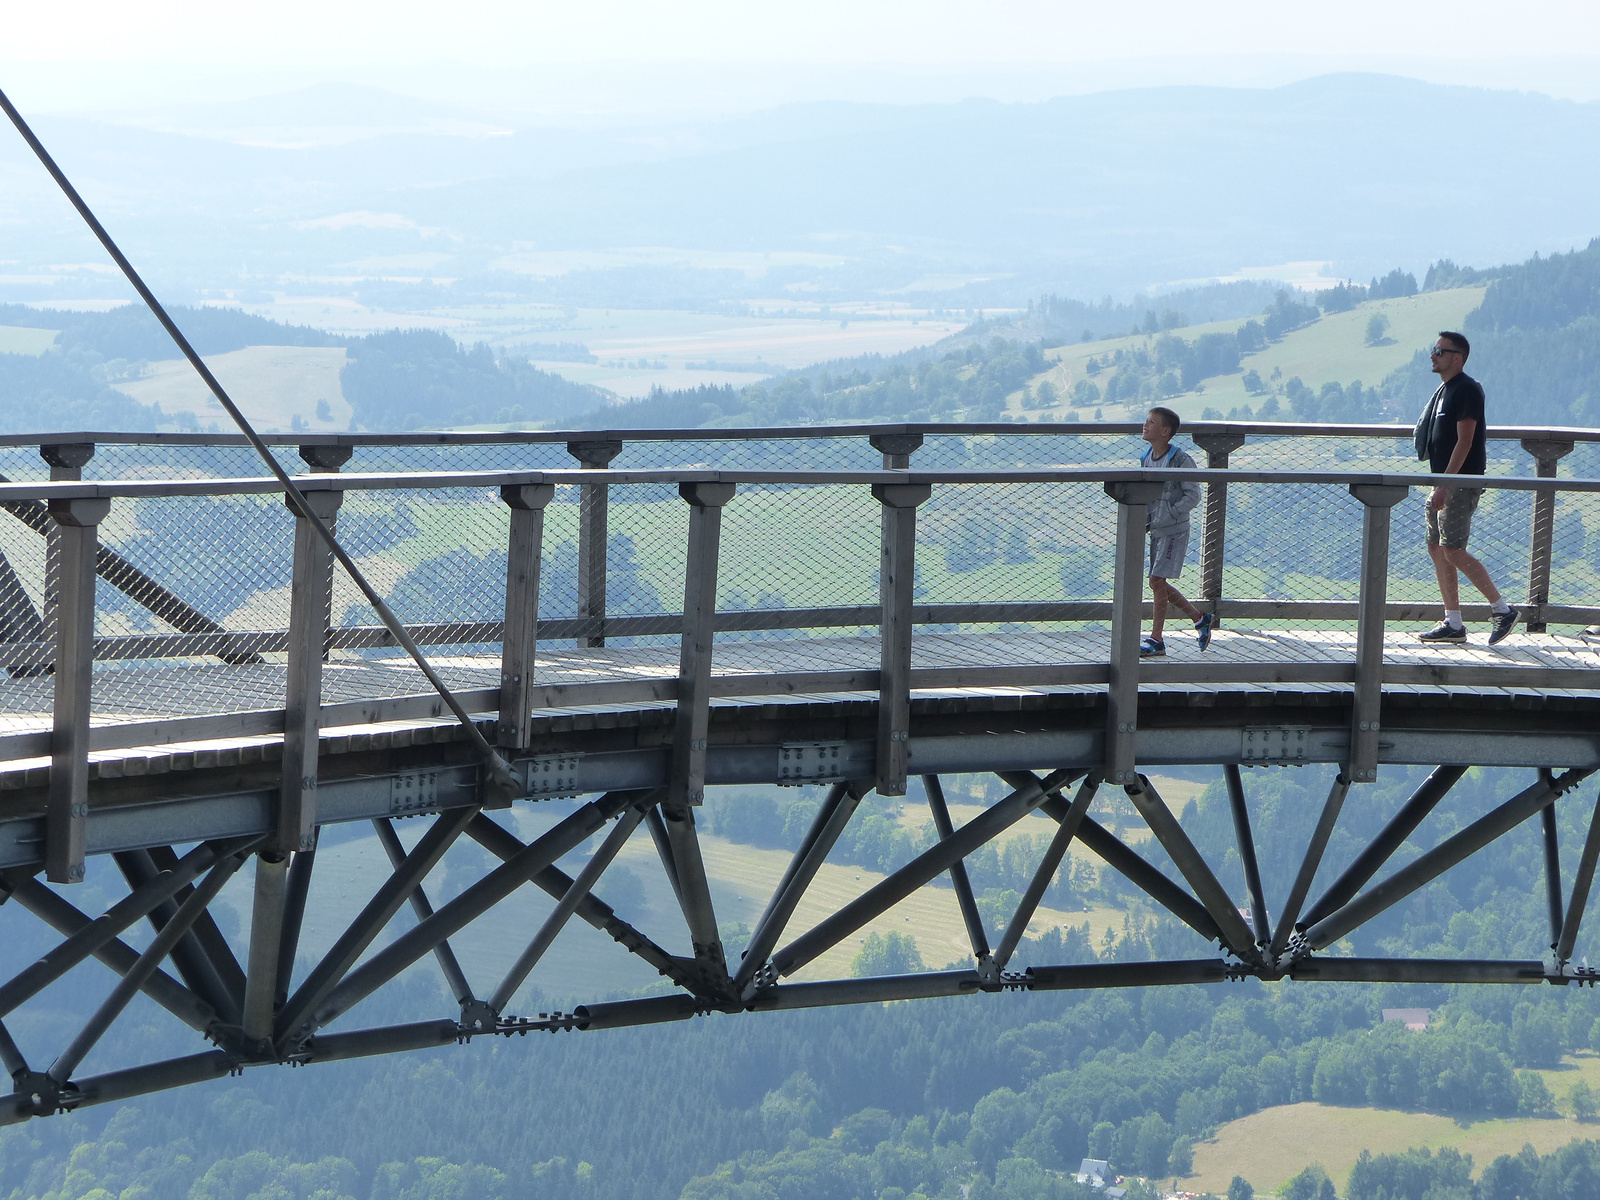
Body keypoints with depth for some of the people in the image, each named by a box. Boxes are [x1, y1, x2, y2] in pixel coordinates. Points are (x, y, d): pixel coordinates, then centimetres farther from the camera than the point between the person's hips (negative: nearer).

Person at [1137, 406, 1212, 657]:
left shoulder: (1180, 461, -15)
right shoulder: (1146, 458, 6)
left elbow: (1193, 496, -14)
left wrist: (1168, 516, -22)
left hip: (1174, 531, -8)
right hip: (1156, 531, 8)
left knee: (1157, 581, -10)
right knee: (1159, 584, 11)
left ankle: (1156, 640, -2)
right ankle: (1200, 619, 29)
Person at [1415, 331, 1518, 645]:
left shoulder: (1467, 390, -15)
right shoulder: (1444, 390, 16)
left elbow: (1464, 442, -20)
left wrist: (1444, 485, -24)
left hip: (1461, 483, -10)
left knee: (1453, 551, -12)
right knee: (1437, 548, 8)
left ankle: (1502, 610, -3)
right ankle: (1453, 624, 11)